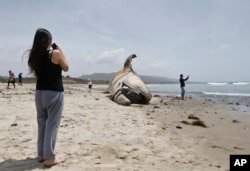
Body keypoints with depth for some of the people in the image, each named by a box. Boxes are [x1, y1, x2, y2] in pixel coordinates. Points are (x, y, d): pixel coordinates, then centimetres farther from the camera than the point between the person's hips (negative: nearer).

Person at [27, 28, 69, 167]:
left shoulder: (34, 55, 6)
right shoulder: (55, 53, -10)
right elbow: (66, 68, 3)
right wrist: (61, 52, 8)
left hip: (39, 92, 6)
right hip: (54, 93, -6)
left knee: (42, 123, 15)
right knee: (52, 124, -2)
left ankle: (42, 154, 22)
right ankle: (50, 157, 1)